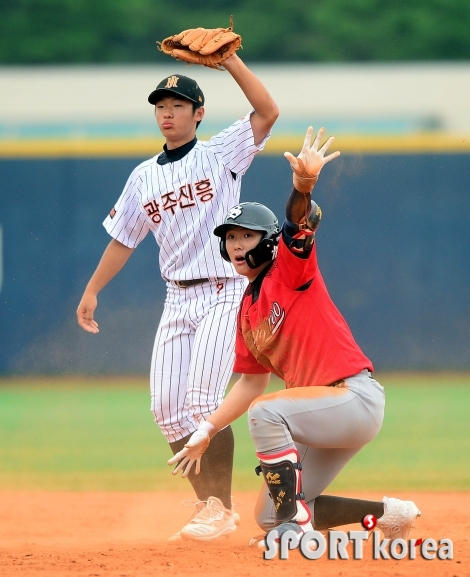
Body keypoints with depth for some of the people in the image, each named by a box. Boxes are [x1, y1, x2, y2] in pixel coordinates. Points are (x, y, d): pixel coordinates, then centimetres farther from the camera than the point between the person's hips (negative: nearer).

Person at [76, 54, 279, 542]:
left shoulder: (220, 154, -1)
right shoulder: (144, 177, 13)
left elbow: (268, 112, -14)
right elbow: (123, 238, 20)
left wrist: (230, 61, -18)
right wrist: (92, 291, 16)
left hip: (222, 294, -6)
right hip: (178, 299, 6)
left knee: (204, 401, -16)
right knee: (167, 408, 1)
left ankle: (221, 508, -8)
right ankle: (208, 503, 12)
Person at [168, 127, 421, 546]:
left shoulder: (290, 269, -7)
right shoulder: (247, 312, 13)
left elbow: (300, 223, -28)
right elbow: (251, 382, 18)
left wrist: (303, 185, -48)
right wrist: (207, 432, 11)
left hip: (357, 397, -9)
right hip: (331, 412, 9)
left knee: (265, 413, -30)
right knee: (269, 517, 7)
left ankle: (298, 525, -21)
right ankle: (388, 513, 19)